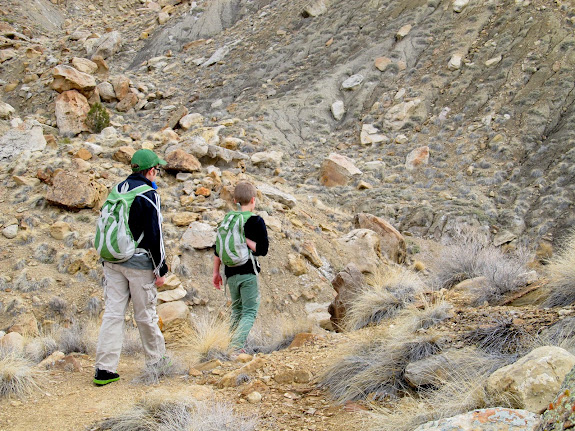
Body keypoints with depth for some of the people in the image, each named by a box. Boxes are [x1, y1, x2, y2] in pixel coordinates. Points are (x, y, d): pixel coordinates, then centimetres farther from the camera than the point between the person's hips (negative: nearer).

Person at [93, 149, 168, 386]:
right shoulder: (148, 195, -11)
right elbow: (154, 235, -13)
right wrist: (160, 269, -7)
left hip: (112, 261, 6)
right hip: (139, 263, -6)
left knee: (112, 313, 4)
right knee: (146, 315, 6)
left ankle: (104, 369, 1)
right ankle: (156, 361, 21)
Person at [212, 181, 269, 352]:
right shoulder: (257, 222, -6)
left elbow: (218, 249, 9)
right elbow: (262, 250, -12)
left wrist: (216, 272, 17)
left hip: (231, 273, 5)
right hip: (249, 273, -5)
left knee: (236, 310, 20)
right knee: (250, 312, -1)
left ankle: (233, 344, 21)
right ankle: (236, 345, -18)